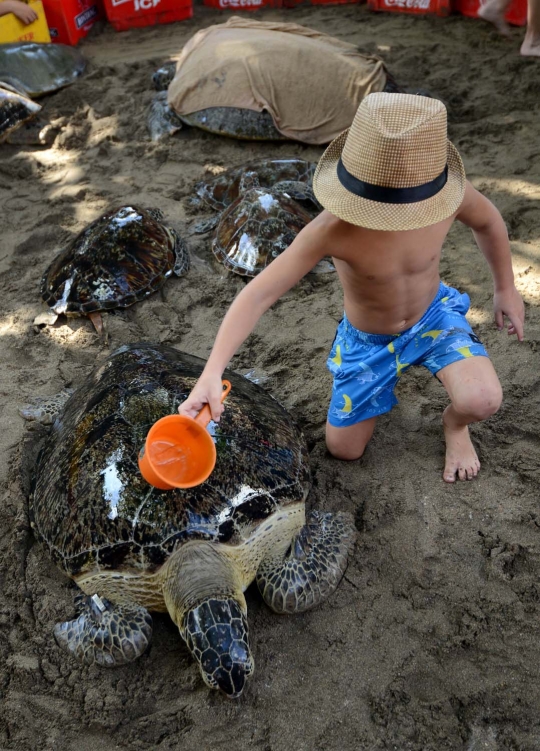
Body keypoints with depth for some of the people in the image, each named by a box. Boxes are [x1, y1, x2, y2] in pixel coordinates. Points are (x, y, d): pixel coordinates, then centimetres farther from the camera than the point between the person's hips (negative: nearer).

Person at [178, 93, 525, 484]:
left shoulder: (446, 193, -29)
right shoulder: (332, 230, -38)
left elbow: (488, 220, -4)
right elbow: (258, 294, -39)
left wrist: (506, 288, 7)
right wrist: (212, 373, -50)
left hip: (433, 315, 1)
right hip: (367, 340, 0)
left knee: (481, 401, -30)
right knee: (343, 450, 14)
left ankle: (454, 423, 11)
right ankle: (390, 370, 38)